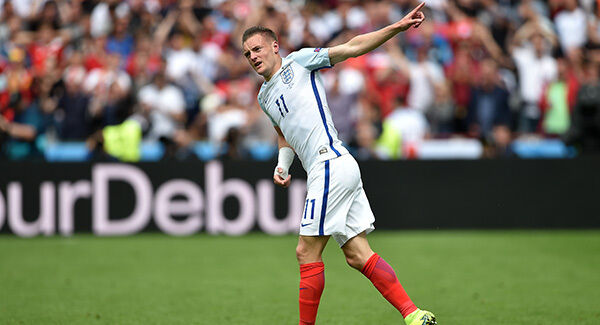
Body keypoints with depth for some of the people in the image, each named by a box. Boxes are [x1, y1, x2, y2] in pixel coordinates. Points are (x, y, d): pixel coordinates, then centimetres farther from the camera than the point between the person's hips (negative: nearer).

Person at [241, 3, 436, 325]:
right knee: (358, 255, 1)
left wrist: (397, 27, -11)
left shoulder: (298, 61, 2)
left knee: (307, 252, -7)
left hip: (331, 163, -8)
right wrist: (282, 166, 18)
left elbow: (352, 48, -2)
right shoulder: (264, 96, 24)